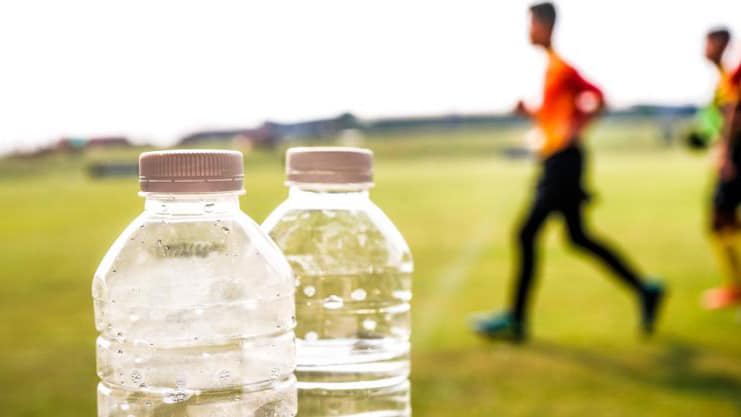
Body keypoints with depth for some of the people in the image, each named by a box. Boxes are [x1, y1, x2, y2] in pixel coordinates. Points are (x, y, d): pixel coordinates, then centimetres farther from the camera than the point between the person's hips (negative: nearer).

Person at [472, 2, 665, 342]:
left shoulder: (561, 66, -12)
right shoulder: (551, 66, 17)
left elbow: (598, 99, -18)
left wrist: (575, 129, -27)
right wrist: (528, 112, 8)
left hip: (562, 160, -10)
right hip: (554, 161, 10)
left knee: (527, 235, -7)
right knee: (578, 237, 13)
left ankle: (516, 319, 0)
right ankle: (644, 291, 19)